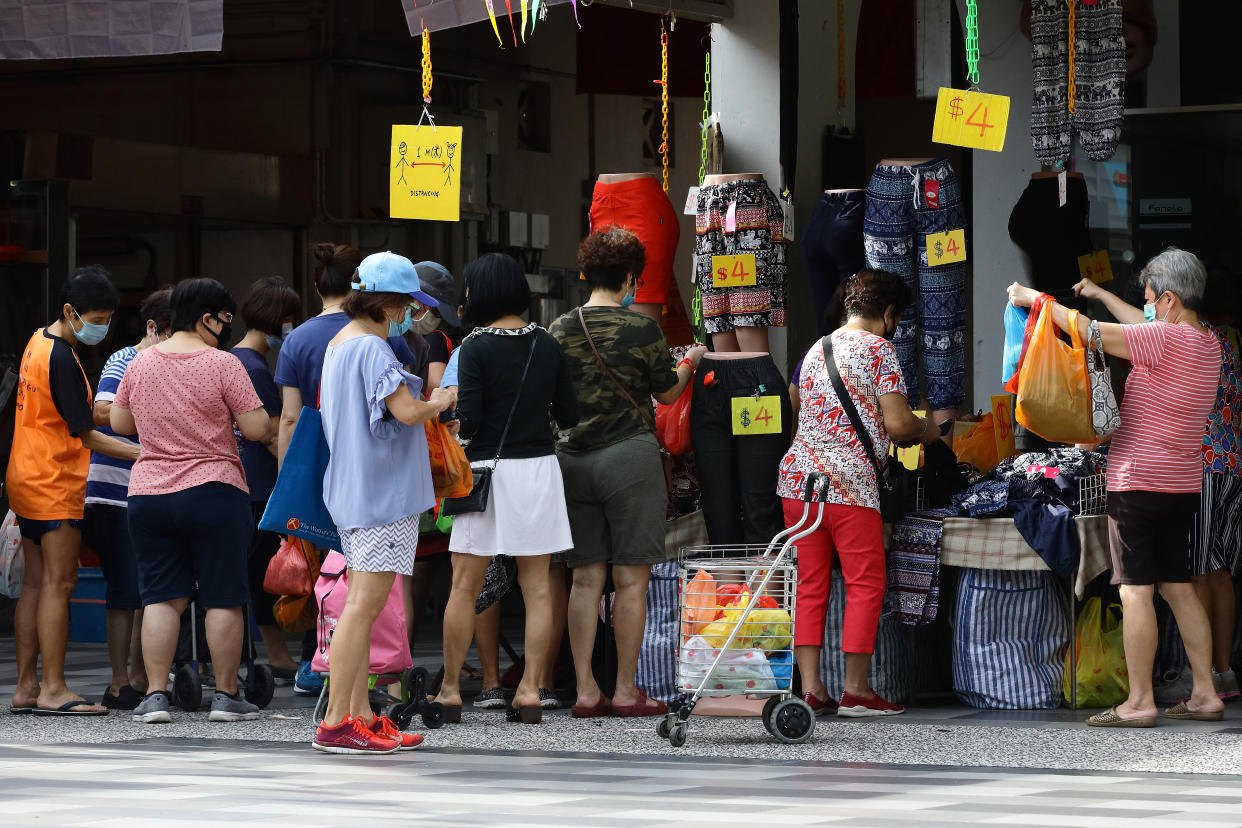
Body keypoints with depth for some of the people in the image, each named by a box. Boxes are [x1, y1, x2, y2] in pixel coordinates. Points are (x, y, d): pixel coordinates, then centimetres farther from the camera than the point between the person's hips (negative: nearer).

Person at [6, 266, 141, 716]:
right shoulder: (62, 360, -19)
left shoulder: (38, 340, 11)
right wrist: (143, 454, -17)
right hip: (55, 481, -10)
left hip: (27, 477, 10)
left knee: (35, 582, 10)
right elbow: (85, 434, -17)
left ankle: (26, 687, 10)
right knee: (58, 582, -8)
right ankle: (53, 690, -10)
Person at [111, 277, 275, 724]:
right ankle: (226, 695, 6)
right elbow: (258, 429, -12)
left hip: (148, 495, 4)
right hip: (214, 494, -4)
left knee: (161, 597, 7)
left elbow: (119, 422, 16)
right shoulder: (222, 364, -10)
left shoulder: (140, 363, 6)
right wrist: (226, 415, 9)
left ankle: (155, 695, 2)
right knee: (223, 599, 4)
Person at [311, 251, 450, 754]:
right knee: (363, 605, -10)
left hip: (352, 491, 11)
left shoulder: (338, 344, 16)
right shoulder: (371, 349, -15)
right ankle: (335, 724, -12)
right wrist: (441, 402, -6)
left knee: (361, 606, 11)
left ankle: (360, 716, 13)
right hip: (381, 493, -11)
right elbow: (408, 411, -24)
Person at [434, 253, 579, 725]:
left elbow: (467, 421, -14)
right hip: (540, 469, 4)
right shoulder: (547, 345, 3)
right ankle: (531, 691, 2)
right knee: (536, 587, 5)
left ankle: (450, 691, 8)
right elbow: (569, 416, 7)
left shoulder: (477, 348, -10)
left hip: (490, 470, -4)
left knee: (465, 586, 4)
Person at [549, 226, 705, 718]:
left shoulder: (560, 330, 3)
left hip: (572, 458, 4)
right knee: (631, 579, 0)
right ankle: (626, 691, 1)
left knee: (586, 577, 7)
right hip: (629, 455, -4)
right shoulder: (641, 327, -8)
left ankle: (585, 691, 7)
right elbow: (667, 393, 5)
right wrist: (688, 364, 25)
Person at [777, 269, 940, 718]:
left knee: (811, 583, 8)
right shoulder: (878, 348, -3)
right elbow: (898, 424, -11)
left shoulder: (815, 351, 19)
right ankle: (855, 690, 0)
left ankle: (810, 686, 4)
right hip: (848, 481, -7)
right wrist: (924, 429, 12)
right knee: (866, 583, 1)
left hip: (797, 475, 7)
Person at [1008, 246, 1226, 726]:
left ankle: (1139, 701, -5)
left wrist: (1036, 299, -4)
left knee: (1135, 590, -5)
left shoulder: (1168, 339, -17)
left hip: (1139, 484, -9)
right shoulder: (1206, 344, 9)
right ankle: (1205, 693, 12)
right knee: (1177, 586, 13)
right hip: (1182, 487, 9)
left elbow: (1089, 332, -16)